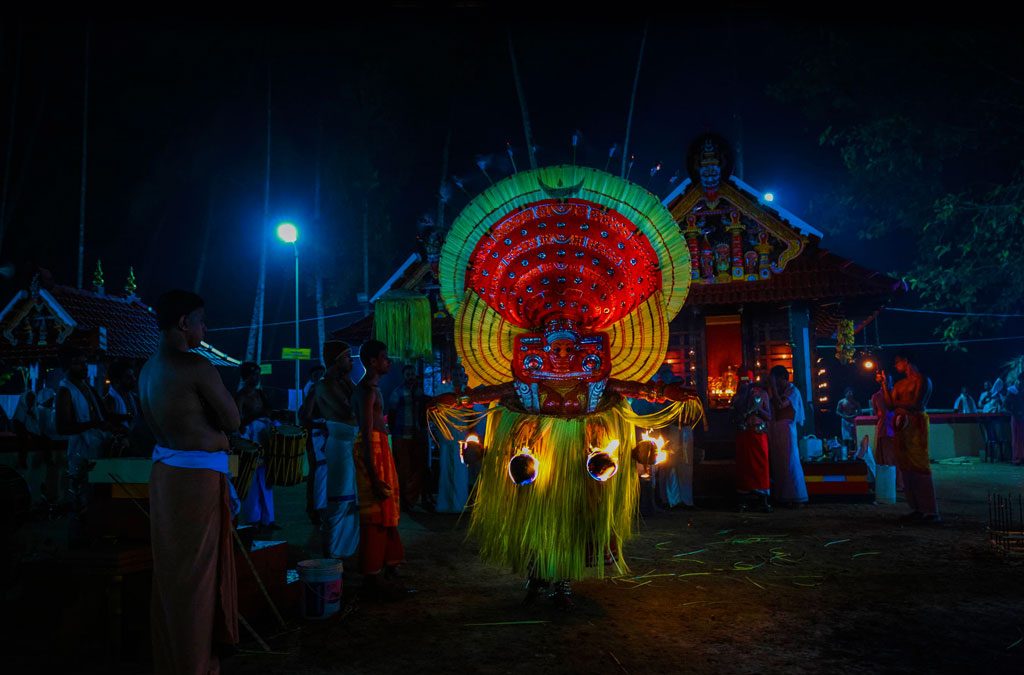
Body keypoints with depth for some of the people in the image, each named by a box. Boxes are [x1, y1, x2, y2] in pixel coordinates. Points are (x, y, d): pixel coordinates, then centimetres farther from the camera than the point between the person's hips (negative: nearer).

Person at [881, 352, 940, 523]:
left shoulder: (921, 380, 0)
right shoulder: (899, 384, 19)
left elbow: (916, 403, -9)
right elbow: (890, 405, 9)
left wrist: (897, 403, 0)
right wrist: (884, 384, 9)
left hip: (916, 424, -7)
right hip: (901, 425, 7)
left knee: (920, 465, -11)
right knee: (906, 467, 3)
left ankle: (931, 512, -10)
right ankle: (916, 509, 6)